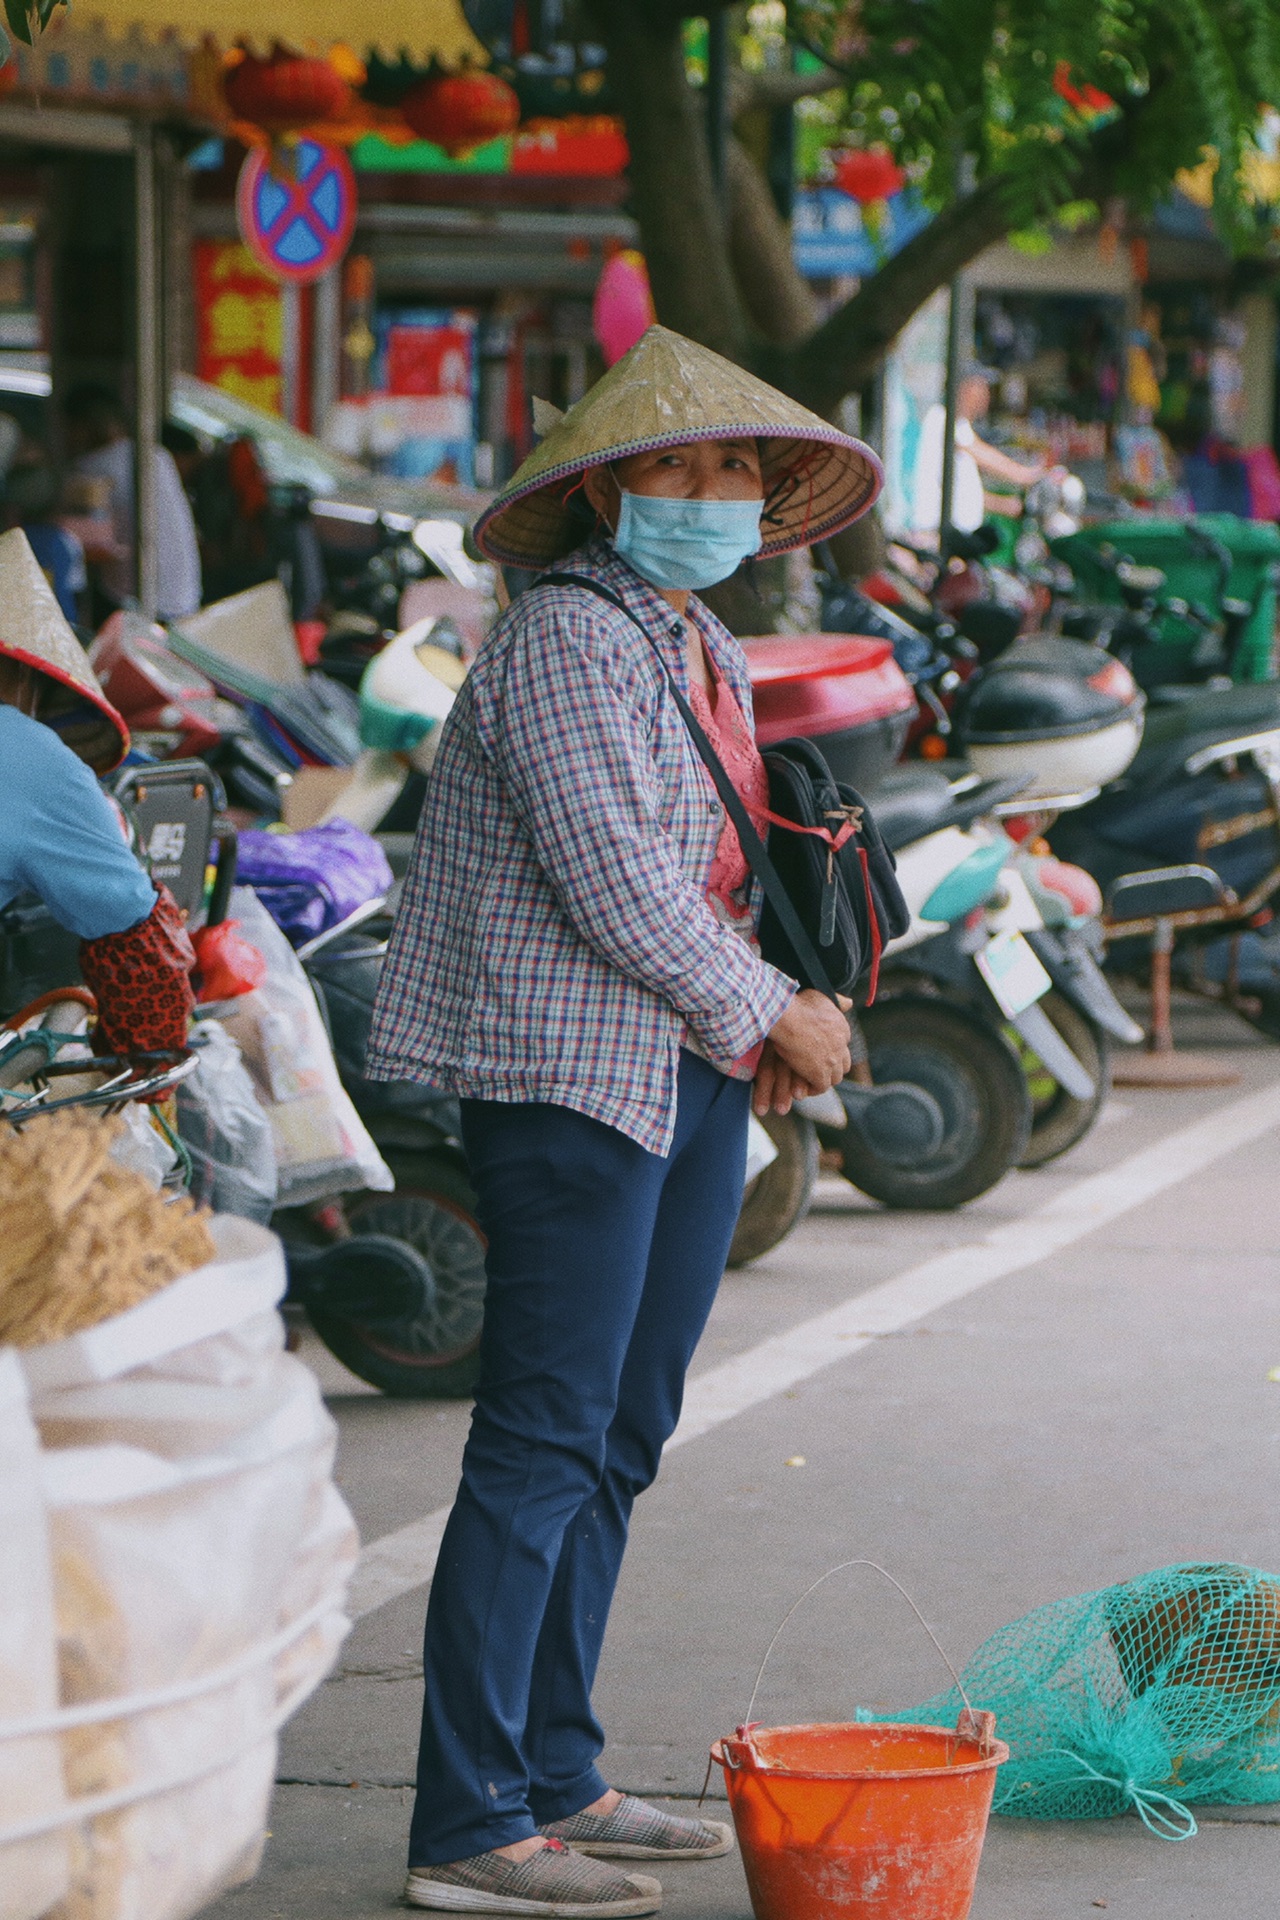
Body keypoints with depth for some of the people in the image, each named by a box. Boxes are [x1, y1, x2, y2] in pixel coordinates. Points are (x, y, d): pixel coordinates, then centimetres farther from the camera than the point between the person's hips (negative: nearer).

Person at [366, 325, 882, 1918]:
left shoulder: (704, 651, 17)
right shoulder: (568, 637, -13)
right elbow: (613, 884, -19)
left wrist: (771, 1025, 7)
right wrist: (774, 1014, -9)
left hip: (687, 1075, 10)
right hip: (571, 1070, -10)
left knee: (618, 1441, 12)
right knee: (544, 1443, -10)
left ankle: (555, 1781, 19)